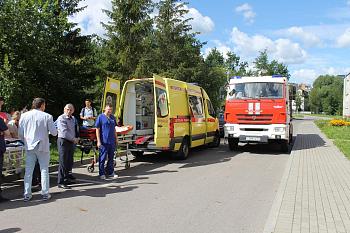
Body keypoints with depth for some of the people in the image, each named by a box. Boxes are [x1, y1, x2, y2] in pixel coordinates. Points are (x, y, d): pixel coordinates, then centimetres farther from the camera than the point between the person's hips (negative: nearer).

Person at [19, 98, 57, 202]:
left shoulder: (24, 116, 0)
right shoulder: (47, 116, -9)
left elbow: (20, 133, 4)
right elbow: (54, 132, -8)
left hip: (29, 147, 3)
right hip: (43, 146, -3)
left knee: (28, 171, 9)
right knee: (44, 170, 6)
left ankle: (27, 194, 12)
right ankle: (45, 194, 9)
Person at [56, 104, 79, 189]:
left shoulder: (73, 118, 15)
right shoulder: (61, 118, -11)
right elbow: (64, 132, -19)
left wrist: (75, 138, 11)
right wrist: (74, 139, -13)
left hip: (71, 142, 8)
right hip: (63, 141, -8)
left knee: (69, 162, 13)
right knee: (63, 162, -6)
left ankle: (66, 179, 24)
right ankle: (60, 182, -1)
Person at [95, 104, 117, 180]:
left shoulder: (113, 117, 11)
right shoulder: (100, 117, -5)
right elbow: (97, 129, -7)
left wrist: (116, 139, 16)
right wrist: (98, 141, -12)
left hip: (112, 141, 6)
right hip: (104, 141, -5)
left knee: (111, 158, 13)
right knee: (102, 158, 1)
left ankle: (110, 172, 24)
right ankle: (102, 174, 11)